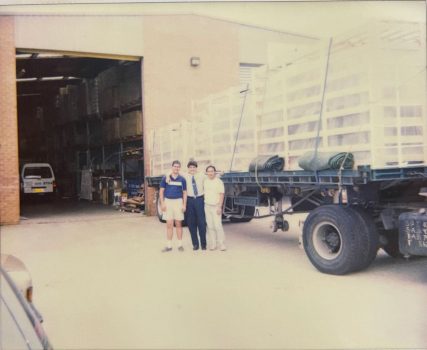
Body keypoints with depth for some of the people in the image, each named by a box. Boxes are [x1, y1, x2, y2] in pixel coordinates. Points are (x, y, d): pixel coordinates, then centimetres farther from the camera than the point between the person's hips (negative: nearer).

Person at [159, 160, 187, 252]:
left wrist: (184, 205, -2)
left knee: (178, 224, 6)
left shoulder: (182, 179, 4)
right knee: (169, 224, 2)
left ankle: (180, 245, 13)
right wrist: (162, 203, -5)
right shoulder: (165, 178, 3)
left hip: (178, 202, 0)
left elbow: (184, 193, 7)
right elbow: (161, 191, 4)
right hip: (168, 201, 0)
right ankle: (169, 245, 8)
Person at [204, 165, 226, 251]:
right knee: (210, 226, 4)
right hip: (207, 206, 5)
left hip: (216, 207, -5)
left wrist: (219, 207, -14)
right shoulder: (205, 181, 10)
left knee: (218, 226, -10)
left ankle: (222, 244, -3)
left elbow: (221, 195, -8)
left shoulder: (219, 182, -6)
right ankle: (213, 244, 10)